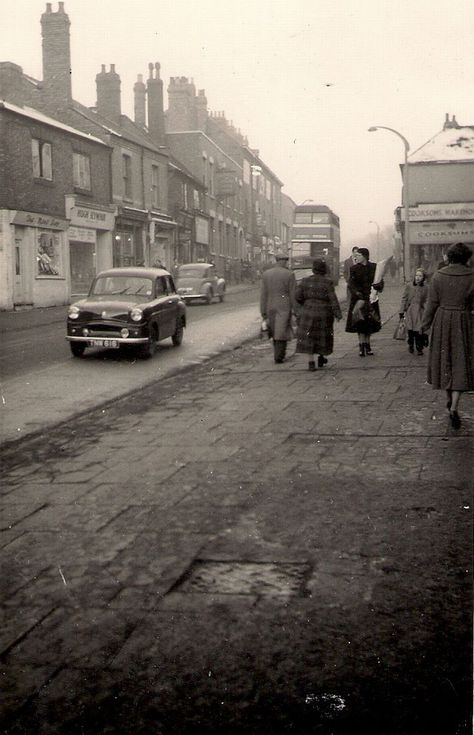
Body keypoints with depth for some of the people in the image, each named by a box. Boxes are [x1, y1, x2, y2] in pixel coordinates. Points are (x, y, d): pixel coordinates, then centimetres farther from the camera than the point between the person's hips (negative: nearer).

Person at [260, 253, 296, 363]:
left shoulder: (266, 274, 2)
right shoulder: (289, 274, -8)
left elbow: (263, 294, 1)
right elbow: (293, 294, -7)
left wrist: (263, 312, 4)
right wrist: (296, 311, -1)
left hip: (270, 308, 4)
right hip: (284, 307, -4)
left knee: (276, 331, 17)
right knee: (281, 332, 1)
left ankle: (279, 354, 19)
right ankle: (278, 357, -1)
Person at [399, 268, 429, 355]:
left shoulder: (425, 288, 3)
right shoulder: (409, 286, 1)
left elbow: (426, 301, 7)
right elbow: (404, 299, 5)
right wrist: (401, 311, 2)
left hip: (420, 312, 0)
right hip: (410, 311, 0)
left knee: (419, 331, -5)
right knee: (410, 330, 2)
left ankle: (419, 348, 7)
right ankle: (410, 346, 23)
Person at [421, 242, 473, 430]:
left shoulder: (438, 276, -3)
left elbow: (432, 303, -1)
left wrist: (425, 324, 8)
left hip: (442, 321, 2)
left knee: (444, 359, 17)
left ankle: (449, 399, 30)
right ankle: (454, 408, -9)